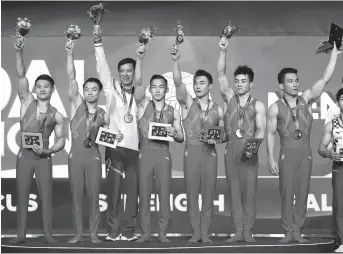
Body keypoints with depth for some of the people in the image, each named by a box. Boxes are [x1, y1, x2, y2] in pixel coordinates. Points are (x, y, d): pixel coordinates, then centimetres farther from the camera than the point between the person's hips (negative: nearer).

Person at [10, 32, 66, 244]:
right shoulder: (27, 102, 2)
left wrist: (47, 151, -14)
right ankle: (21, 234, 8)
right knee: (22, 195, 3)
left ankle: (48, 233, 5)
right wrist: (19, 52, -19)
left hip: (44, 156, 0)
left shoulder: (57, 116, 2)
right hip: (24, 154, 0)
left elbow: (61, 140, 5)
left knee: (46, 195, 0)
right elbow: (21, 76, -8)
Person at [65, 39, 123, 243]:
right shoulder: (77, 103, 1)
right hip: (75, 155, 0)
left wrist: (116, 138, -6)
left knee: (94, 196, 0)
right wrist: (70, 54, -20)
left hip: (94, 156, 0)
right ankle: (79, 233, 11)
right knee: (77, 195, 4)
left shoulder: (104, 115, 4)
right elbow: (71, 78, -10)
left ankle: (94, 233, 8)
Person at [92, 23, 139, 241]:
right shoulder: (112, 90, 6)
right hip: (115, 146, -2)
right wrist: (99, 44, -15)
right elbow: (103, 68, -6)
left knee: (132, 189, 1)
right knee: (114, 188, -2)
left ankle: (129, 229, 8)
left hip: (134, 147, 2)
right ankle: (114, 229, 5)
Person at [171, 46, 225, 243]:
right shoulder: (187, 103, 2)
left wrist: (215, 139, -8)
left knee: (208, 194, 1)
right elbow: (178, 83, -14)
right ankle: (196, 232, 9)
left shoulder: (218, 110, 6)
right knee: (192, 194, 2)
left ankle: (205, 232, 9)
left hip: (210, 153, 1)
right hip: (191, 152, -1)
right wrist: (176, 61, -28)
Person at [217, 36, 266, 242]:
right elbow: (221, 75, -2)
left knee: (249, 190, -3)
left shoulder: (258, 105, 4)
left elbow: (261, 130, -4)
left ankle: (248, 230, 2)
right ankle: (238, 231, 5)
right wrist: (223, 51, -14)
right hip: (231, 149, 2)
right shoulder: (229, 98, 9)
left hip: (249, 151, -2)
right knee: (235, 190, 3)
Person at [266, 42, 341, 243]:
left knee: (302, 193, 4)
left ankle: (298, 231, 9)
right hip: (287, 154, -2)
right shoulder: (275, 108, -2)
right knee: (287, 193, -1)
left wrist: (335, 53, -12)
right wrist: (271, 158, -9)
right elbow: (270, 135, -1)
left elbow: (325, 80, -6)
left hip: (306, 153, 2)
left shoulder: (306, 99, 3)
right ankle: (288, 231, 6)